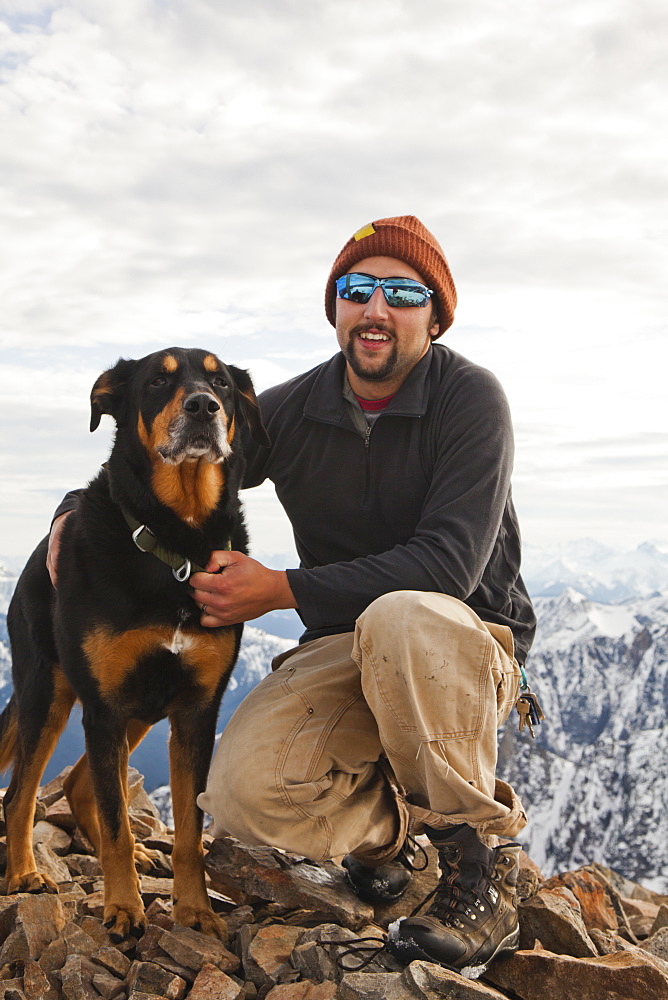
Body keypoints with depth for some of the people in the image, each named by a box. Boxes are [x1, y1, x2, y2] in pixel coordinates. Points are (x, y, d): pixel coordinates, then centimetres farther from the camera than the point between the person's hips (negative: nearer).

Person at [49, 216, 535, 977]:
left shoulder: (469, 398, -13)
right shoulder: (293, 409, 1)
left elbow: (450, 563, -25)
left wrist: (281, 590, -24)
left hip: (469, 653, -3)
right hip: (344, 650, 4)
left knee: (400, 618, -40)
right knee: (244, 791, -23)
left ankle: (481, 854, -17)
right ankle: (384, 824, 10)